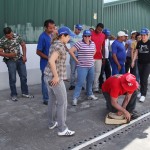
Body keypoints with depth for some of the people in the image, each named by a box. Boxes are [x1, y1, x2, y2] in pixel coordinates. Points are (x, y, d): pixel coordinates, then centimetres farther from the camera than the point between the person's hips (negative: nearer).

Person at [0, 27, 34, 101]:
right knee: (12, 78, 1)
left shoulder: (17, 36, -5)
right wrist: (8, 55, -22)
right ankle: (14, 95, 16)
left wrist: (24, 56, -2)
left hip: (20, 59, 3)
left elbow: (23, 45, 6)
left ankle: (25, 93, 21)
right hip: (10, 61, -3)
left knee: (24, 76, 7)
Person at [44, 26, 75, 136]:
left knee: (52, 100, 19)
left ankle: (52, 123, 32)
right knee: (62, 103, -2)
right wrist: (56, 76, -24)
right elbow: (51, 61, -28)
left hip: (48, 76, 10)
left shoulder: (55, 44, 14)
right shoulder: (60, 46, -16)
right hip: (54, 78, -10)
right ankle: (62, 129, 5)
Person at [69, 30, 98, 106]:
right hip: (82, 66, -6)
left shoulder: (93, 43, 7)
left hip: (91, 66, 6)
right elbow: (71, 51, -16)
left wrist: (91, 57, 13)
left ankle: (90, 95, 34)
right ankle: (75, 98, 1)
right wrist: (76, 60, -13)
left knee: (90, 81, 16)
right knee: (80, 82, -7)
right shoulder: (79, 43, -13)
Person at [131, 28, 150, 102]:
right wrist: (133, 61, 4)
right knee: (141, 78, 10)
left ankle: (143, 95, -3)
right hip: (140, 63, 4)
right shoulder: (139, 43, 5)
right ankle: (141, 91, 24)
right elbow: (136, 52, 10)